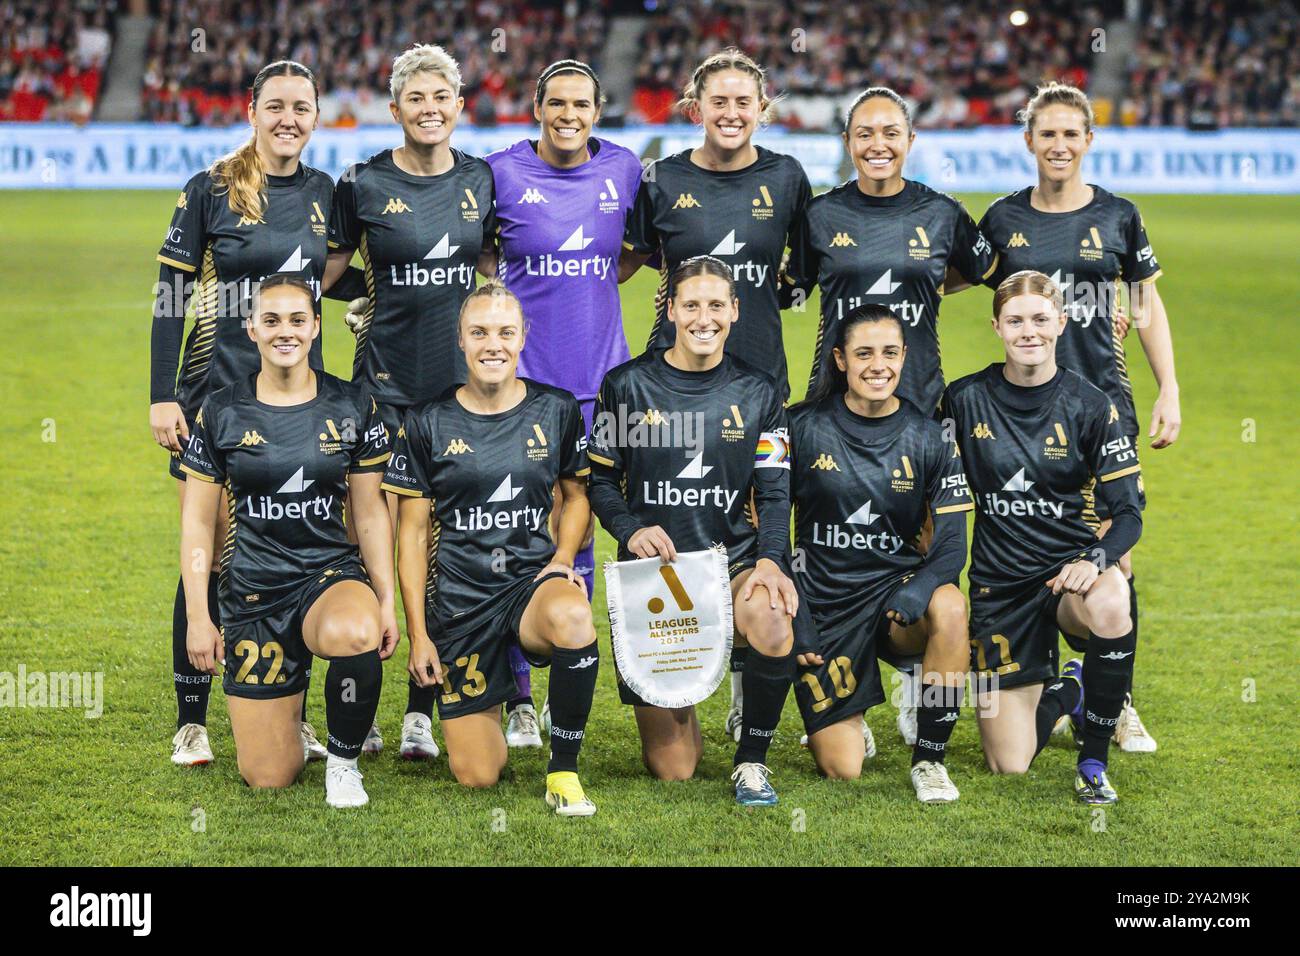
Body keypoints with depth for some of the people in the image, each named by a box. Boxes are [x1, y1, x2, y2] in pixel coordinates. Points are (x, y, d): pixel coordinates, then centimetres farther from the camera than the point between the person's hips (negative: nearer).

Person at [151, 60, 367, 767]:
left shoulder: (323, 193, 7)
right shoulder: (210, 191, -5)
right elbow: (170, 295, -5)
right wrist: (161, 396, -9)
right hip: (216, 391, -4)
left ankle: (293, 716, 17)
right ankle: (191, 722, 9)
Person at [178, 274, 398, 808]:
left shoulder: (352, 408, 1)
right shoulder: (221, 413, -1)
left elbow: (370, 514, 6)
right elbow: (197, 522, 3)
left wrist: (387, 603, -2)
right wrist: (197, 617, -3)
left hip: (332, 574, 0)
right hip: (253, 593, 0)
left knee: (355, 632, -41)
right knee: (267, 779, -4)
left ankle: (344, 760, -12)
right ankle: (286, 704, 33)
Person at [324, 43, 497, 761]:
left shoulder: (480, 180, 6)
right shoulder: (364, 184, -3)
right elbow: (324, 267, 6)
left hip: (461, 380, 3)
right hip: (387, 380, -2)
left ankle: (422, 712, 11)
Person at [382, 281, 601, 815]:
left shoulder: (556, 411, 3)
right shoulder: (428, 424, -1)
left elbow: (577, 496, 17)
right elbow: (413, 532, 3)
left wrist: (563, 557, -4)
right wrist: (418, 634, -2)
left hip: (533, 579, 0)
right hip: (459, 598, 0)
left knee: (572, 615, -40)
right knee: (478, 776, -5)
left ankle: (563, 772, -19)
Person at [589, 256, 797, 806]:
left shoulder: (758, 394, 6)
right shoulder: (627, 386, 2)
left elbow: (773, 493, 3)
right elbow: (601, 481, 6)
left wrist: (769, 560, -16)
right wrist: (630, 531, -14)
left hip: (733, 562, 1)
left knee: (775, 631, -38)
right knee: (672, 770, -3)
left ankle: (752, 759, -11)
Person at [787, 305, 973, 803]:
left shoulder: (929, 438, -3)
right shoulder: (804, 427, -5)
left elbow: (951, 546, -5)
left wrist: (918, 591, -27)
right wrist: (794, 621, -7)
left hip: (895, 589, 1)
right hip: (825, 601, -1)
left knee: (950, 607, -36)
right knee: (842, 769, -9)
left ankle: (929, 758, -17)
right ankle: (838, 719, 31)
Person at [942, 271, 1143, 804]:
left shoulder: (1089, 405, -6)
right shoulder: (964, 400, -3)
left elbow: (1128, 513, -8)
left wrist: (1095, 559, -27)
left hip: (1069, 566, -1)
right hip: (999, 582, 1)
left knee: (1109, 604, -41)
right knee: (1010, 766, -5)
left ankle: (1094, 762, -19)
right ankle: (1064, 690, 31)